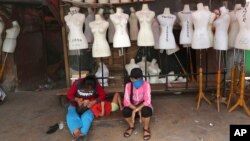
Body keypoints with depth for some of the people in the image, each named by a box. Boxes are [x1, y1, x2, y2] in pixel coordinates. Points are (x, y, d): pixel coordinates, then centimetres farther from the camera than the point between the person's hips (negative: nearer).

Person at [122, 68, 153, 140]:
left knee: (146, 111, -38)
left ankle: (146, 128, -6)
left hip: (144, 106, -2)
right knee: (125, 111, -31)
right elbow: (126, 101, -20)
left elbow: (147, 101, -27)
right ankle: (131, 126, 2)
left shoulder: (146, 84, -20)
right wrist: (135, 109, -33)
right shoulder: (128, 85, -14)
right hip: (133, 106, 2)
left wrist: (137, 109, -36)